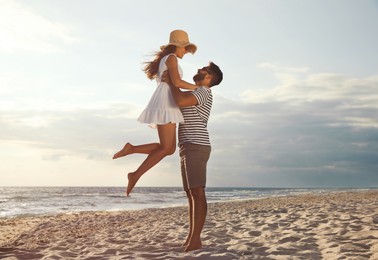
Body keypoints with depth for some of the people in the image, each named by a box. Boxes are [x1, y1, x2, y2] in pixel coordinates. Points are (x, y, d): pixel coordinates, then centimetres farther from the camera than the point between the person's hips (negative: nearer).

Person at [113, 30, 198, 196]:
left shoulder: (164, 61, 29)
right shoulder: (171, 58, -2)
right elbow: (176, 82, -16)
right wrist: (197, 87, -3)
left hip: (164, 106, 10)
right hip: (164, 104, -10)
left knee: (169, 148, 2)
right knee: (166, 147, -14)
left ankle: (131, 149, -1)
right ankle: (136, 175, -11)